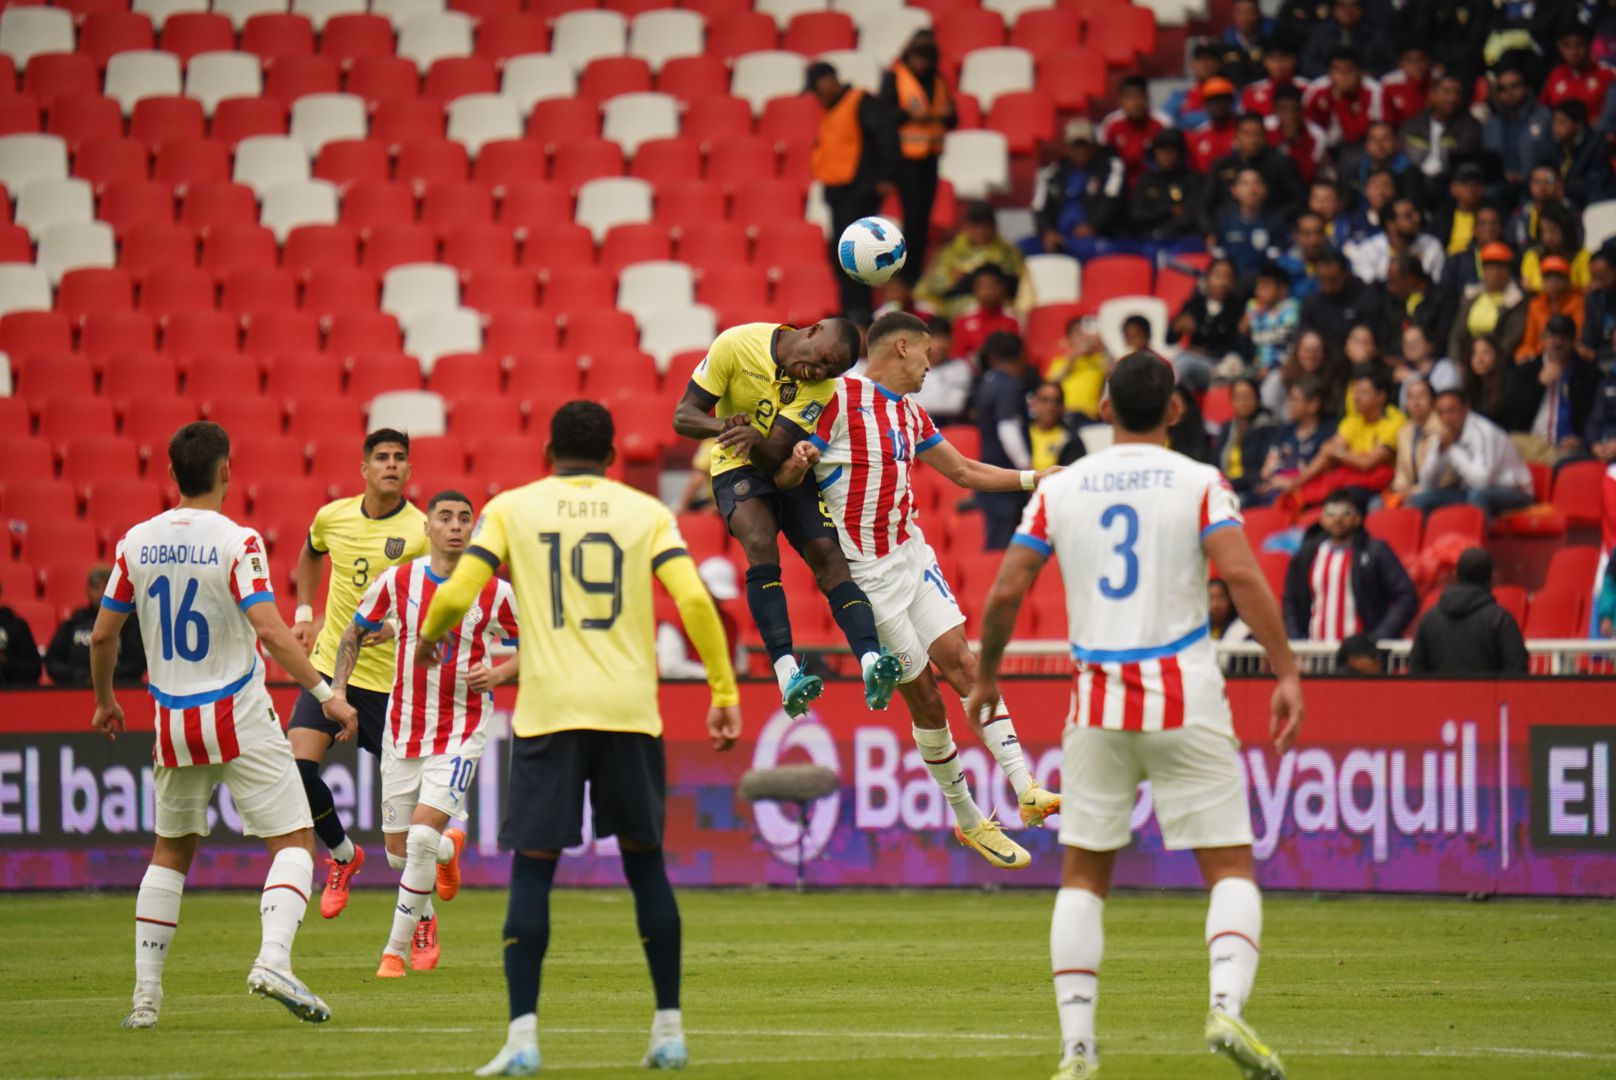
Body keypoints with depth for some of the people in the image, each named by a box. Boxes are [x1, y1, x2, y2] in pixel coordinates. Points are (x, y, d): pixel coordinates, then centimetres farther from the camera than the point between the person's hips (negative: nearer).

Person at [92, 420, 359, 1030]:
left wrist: (104, 702, 24)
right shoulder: (236, 542, -12)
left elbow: (102, 636, 8)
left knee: (171, 851, 19)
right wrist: (326, 695, -17)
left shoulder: (136, 543, 2)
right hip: (240, 723, -5)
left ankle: (145, 993, 13)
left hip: (172, 725, 5)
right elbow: (270, 631, -21)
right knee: (294, 839, 1)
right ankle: (273, 960, -21)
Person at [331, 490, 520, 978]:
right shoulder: (397, 581, -3)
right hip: (404, 729, 3)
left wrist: (498, 674, -12)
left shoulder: (496, 593, -6)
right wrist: (338, 690, 0)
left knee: (423, 834, -20)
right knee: (398, 850, 8)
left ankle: (397, 949, -5)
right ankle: (448, 849, 46)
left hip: (462, 732, -3)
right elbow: (354, 633, 12)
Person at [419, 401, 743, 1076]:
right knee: (645, 858, 14)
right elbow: (693, 599, -4)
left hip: (548, 714, -1)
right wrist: (725, 695, 1)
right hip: (630, 711, 1)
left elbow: (457, 594, -2)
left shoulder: (510, 508, 6)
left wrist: (426, 640, 20)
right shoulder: (646, 513, 8)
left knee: (532, 867, 2)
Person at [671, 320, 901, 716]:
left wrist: (757, 437, -40)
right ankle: (787, 674, -40)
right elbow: (683, 416, -11)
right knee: (761, 546, -30)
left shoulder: (823, 387, -8)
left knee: (828, 556, -20)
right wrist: (724, 426, -32)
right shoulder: (736, 345, -14)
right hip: (740, 469, -3)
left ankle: (871, 665, -34)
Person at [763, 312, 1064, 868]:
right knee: (924, 696, -3)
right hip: (867, 572, -7)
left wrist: (1036, 478, 22)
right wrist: (797, 463, -32)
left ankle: (1026, 789, -16)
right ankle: (969, 822, 7)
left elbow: (965, 472, 26)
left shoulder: (911, 415, 15)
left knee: (963, 662, -9)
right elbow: (784, 478, -9)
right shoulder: (840, 399, -10)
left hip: (912, 553, 7)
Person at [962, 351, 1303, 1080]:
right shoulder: (1199, 485, -1)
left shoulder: (1059, 490, 6)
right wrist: (1286, 674, -13)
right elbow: (1242, 574, -15)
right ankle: (1227, 1005, -21)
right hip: (1185, 702, -2)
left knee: (1082, 875, 11)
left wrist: (985, 678, 18)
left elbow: (1006, 591, 4)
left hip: (1097, 702, 2)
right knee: (1230, 866, 3)